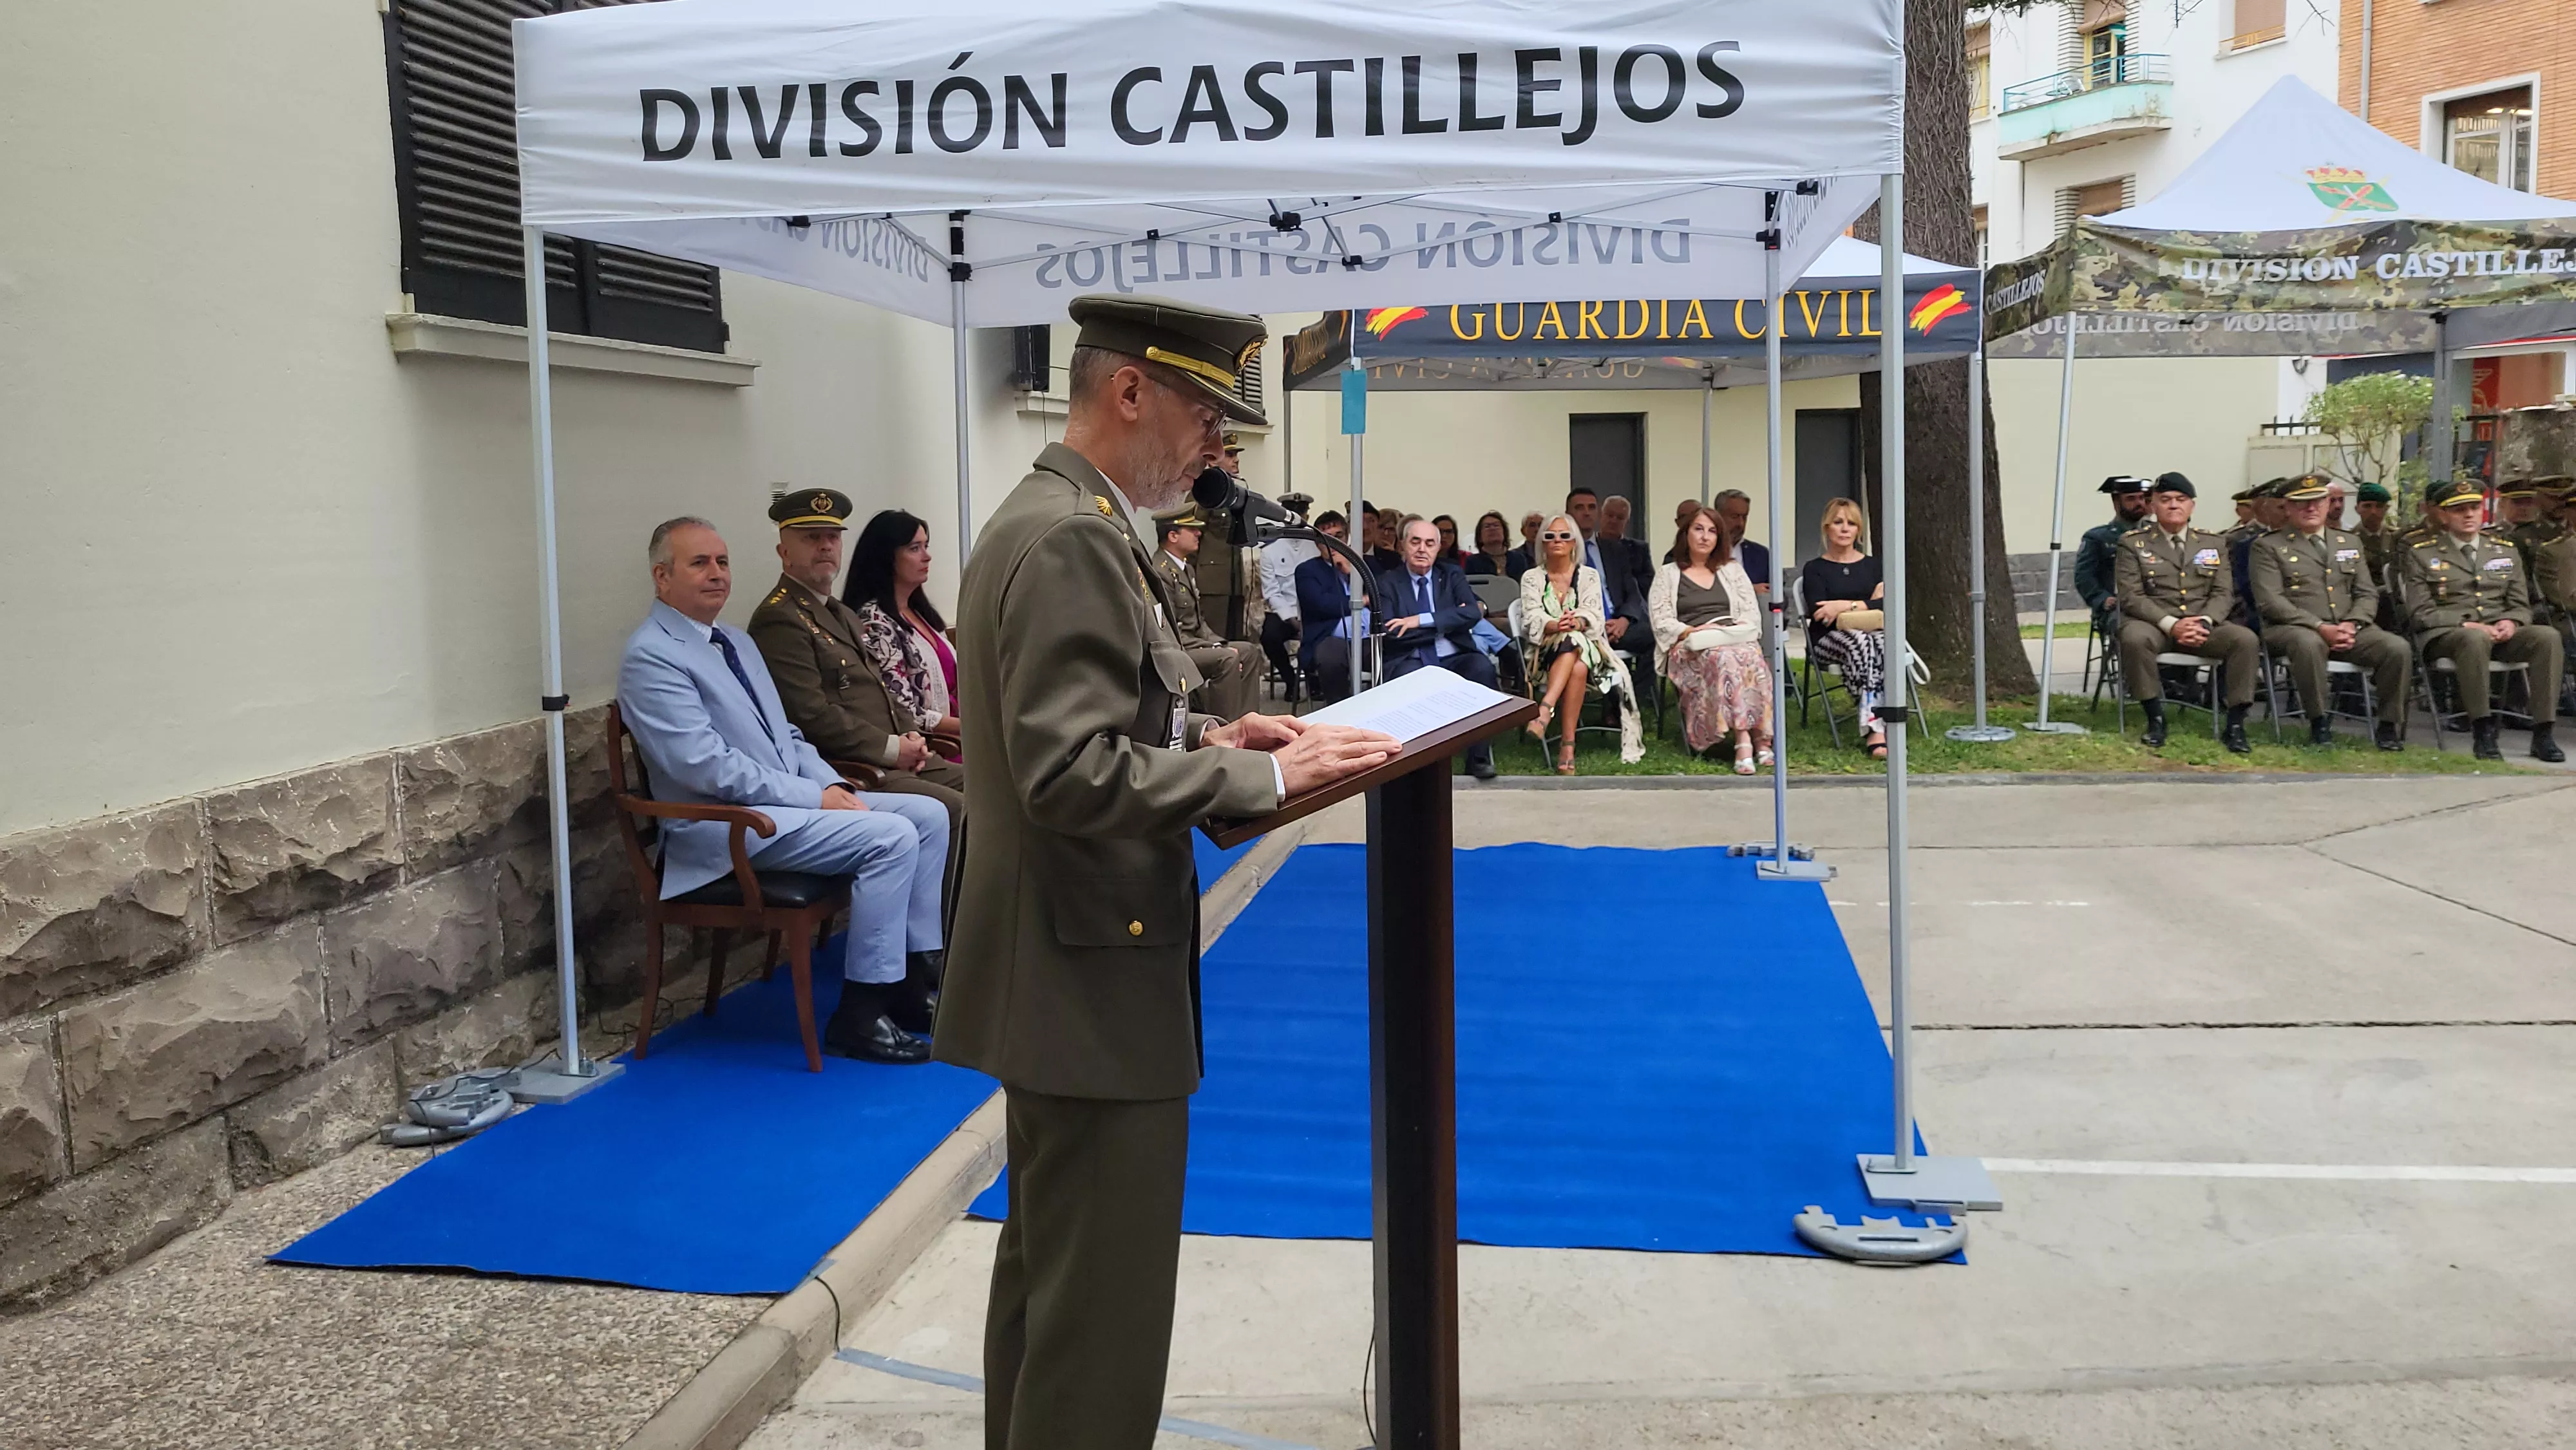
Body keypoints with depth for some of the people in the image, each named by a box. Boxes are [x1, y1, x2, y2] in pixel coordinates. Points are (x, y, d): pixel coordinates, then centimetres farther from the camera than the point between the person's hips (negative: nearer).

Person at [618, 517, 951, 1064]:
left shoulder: (737, 641, 17)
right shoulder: (651, 656, -12)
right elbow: (706, 765, -21)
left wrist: (834, 784, 0)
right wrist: (814, 797, -19)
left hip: (794, 799, 9)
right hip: (725, 824, -9)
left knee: (928, 815, -4)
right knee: (890, 838, -24)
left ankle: (913, 978, 2)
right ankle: (859, 1016, -15)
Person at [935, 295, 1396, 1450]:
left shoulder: (1044, 521, 12)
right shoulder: (1077, 538, -19)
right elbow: (1073, 773, -26)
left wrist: (1200, 736, 8)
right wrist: (1263, 775, -19)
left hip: (1063, 970, 11)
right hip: (1095, 974, -11)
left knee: (1048, 1271, 22)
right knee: (1106, 1311, -2)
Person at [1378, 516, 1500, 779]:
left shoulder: (1453, 575, 15)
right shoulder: (1387, 583, 9)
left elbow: (1473, 613, -4)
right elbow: (1387, 631, -7)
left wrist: (1421, 621, -13)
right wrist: (1445, 624, -6)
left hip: (1453, 659, 2)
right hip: (1410, 662, -2)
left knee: (1482, 667, -31)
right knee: (1411, 678, -38)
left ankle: (1479, 756, -24)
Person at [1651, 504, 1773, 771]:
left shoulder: (1732, 570, 25)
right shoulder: (1667, 574, 17)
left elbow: (1752, 613, 17)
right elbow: (1661, 622, 5)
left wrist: (1737, 629, -5)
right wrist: (1691, 631, -11)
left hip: (1737, 641, 2)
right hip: (1689, 649, -2)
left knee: (1749, 654, -36)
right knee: (1723, 658, -38)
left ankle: (1745, 741, -41)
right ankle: (1754, 738, -46)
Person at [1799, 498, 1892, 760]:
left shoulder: (1873, 565, 20)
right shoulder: (1814, 569, 12)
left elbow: (1886, 603, 3)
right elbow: (1817, 613, -4)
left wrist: (1845, 606, -9)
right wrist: (1865, 605, -5)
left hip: (1871, 630, 2)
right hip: (1828, 639, -2)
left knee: (1884, 642, -35)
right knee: (1861, 643, -37)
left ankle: (1874, 729, -47)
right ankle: (1876, 728, -47)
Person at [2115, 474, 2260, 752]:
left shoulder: (2214, 544, 15)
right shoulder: (2132, 543, 5)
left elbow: (2224, 593, 8)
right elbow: (2130, 596, -5)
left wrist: (2204, 622, -15)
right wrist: (2171, 624, -19)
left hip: (2203, 625, 3)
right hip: (2154, 623, -3)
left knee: (2246, 639, -26)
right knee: (2135, 638, -38)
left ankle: (2234, 725, -17)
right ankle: (2155, 720, -22)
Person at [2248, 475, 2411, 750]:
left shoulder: (2350, 542, 21)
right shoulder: (2269, 547, 4)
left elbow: (2367, 594, 16)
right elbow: (2270, 601, -8)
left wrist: (2352, 625, -7)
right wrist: (2320, 628, -18)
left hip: (2347, 629, 5)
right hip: (2293, 628, -4)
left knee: (2398, 648, -22)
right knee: (2309, 643, -40)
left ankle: (2389, 727, -7)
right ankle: (2320, 723, -25)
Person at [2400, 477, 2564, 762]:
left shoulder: (2505, 551, 19)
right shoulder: (2420, 553, 5)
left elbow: (2521, 606, 17)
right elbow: (2420, 613, -3)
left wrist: (2510, 622, -8)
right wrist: (2468, 625, -17)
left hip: (2500, 634, 4)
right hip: (2444, 635, -4)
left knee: (2547, 636, -26)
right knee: (2475, 639, -40)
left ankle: (2543, 734, -26)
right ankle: (2483, 733, -33)